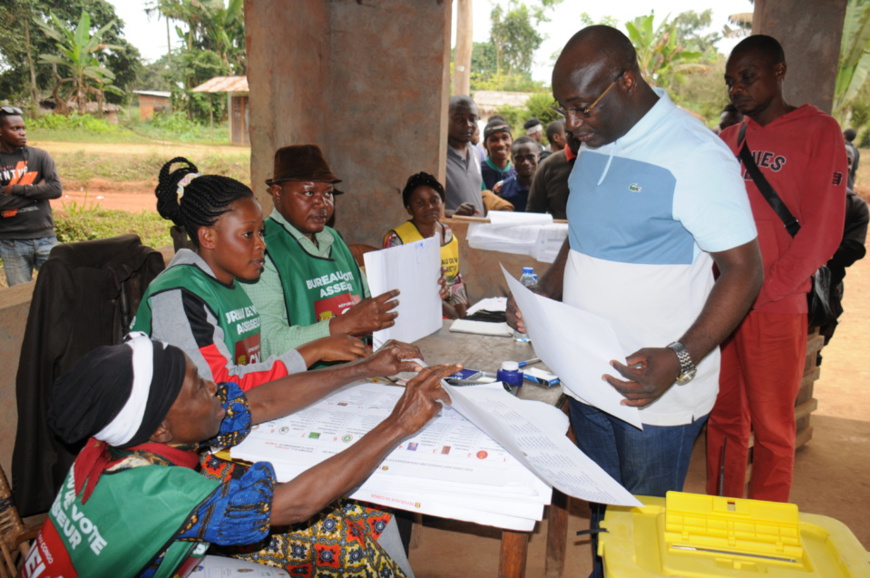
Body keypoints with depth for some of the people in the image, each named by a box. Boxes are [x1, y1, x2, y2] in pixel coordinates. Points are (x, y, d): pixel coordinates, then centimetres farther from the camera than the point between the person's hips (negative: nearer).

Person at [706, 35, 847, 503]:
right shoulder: (729, 138, 13)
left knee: (771, 427, 6)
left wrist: (764, 290, -13)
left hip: (775, 308, -4)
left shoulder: (818, 131, -2)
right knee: (723, 419, 13)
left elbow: (822, 230, -8)